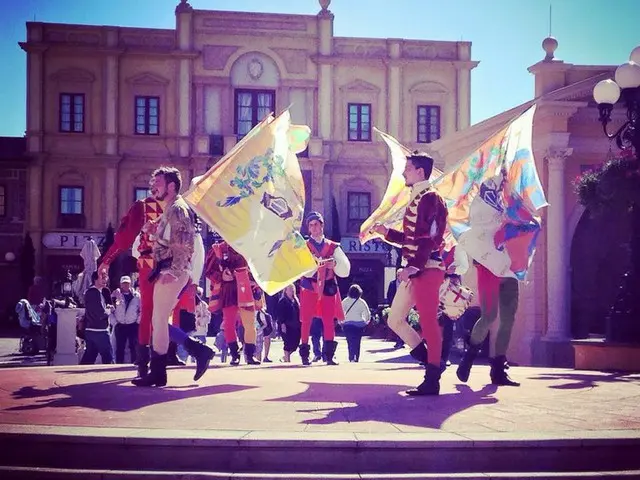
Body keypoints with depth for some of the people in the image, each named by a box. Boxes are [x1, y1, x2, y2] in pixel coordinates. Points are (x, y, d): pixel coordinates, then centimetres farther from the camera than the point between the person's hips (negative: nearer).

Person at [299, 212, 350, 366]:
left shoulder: (333, 247, 12)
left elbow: (345, 270, 4)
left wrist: (334, 264, -15)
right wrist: (315, 263, -25)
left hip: (328, 288, 1)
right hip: (309, 287, -1)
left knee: (329, 320, -5)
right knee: (306, 320, -3)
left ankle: (329, 354, -2)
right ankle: (304, 354, 2)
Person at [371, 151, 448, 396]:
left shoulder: (430, 198, -9)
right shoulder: (416, 200, 21)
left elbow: (428, 238, -19)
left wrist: (413, 267, -23)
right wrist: (386, 232, 19)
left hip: (426, 269, -10)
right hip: (414, 270, 10)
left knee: (428, 322, -8)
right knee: (395, 320, 11)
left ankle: (432, 380, -5)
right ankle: (431, 362, 16)